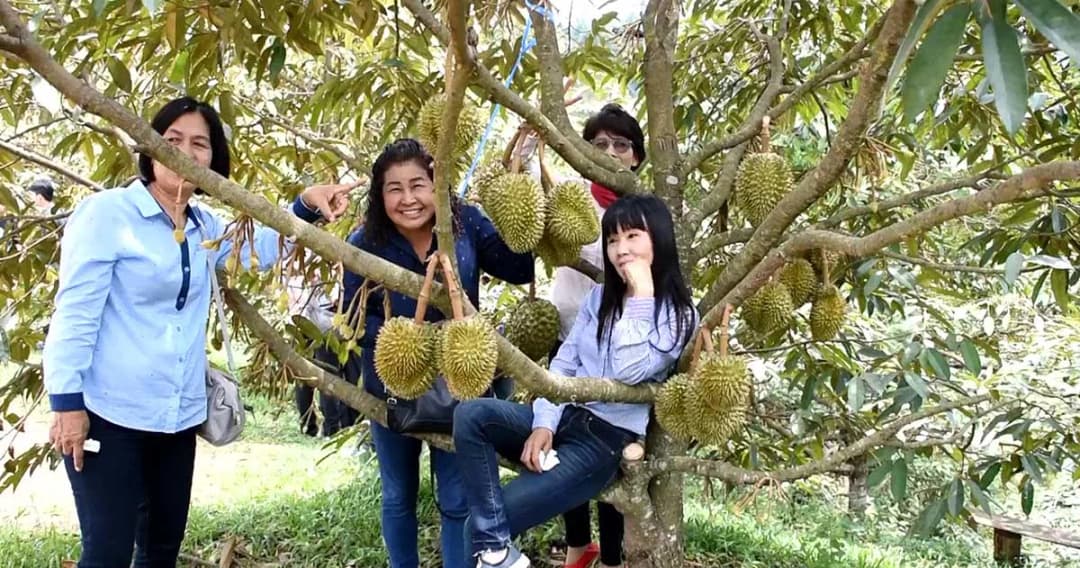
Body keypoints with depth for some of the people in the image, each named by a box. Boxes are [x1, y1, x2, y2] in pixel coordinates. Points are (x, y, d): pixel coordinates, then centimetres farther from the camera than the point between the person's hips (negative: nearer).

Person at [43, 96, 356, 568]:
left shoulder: (204, 226, 10)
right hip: (109, 414, -7)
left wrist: (305, 205, 2)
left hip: (177, 416, 7)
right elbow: (74, 312, -11)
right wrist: (67, 401, -16)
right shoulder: (106, 212, -9)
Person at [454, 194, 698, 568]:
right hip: (565, 418, 7)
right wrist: (544, 424, -9)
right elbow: (563, 364, 7)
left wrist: (641, 298, -20)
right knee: (470, 415, -24)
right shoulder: (599, 297, 12)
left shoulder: (679, 315, -7)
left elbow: (629, 372, -22)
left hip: (607, 440, -6)